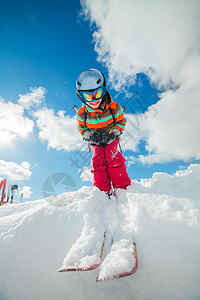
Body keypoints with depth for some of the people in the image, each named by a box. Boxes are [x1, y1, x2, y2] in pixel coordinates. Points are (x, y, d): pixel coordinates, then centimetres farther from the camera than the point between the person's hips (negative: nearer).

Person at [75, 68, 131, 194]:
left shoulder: (113, 107, -19)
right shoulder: (82, 113, -16)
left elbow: (121, 122, -4)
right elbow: (82, 128, 1)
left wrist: (113, 133, -21)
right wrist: (90, 136, -20)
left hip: (111, 138, -1)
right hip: (95, 140, 2)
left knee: (112, 157, -24)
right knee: (98, 159, -18)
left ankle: (123, 187, -16)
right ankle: (102, 191, -12)